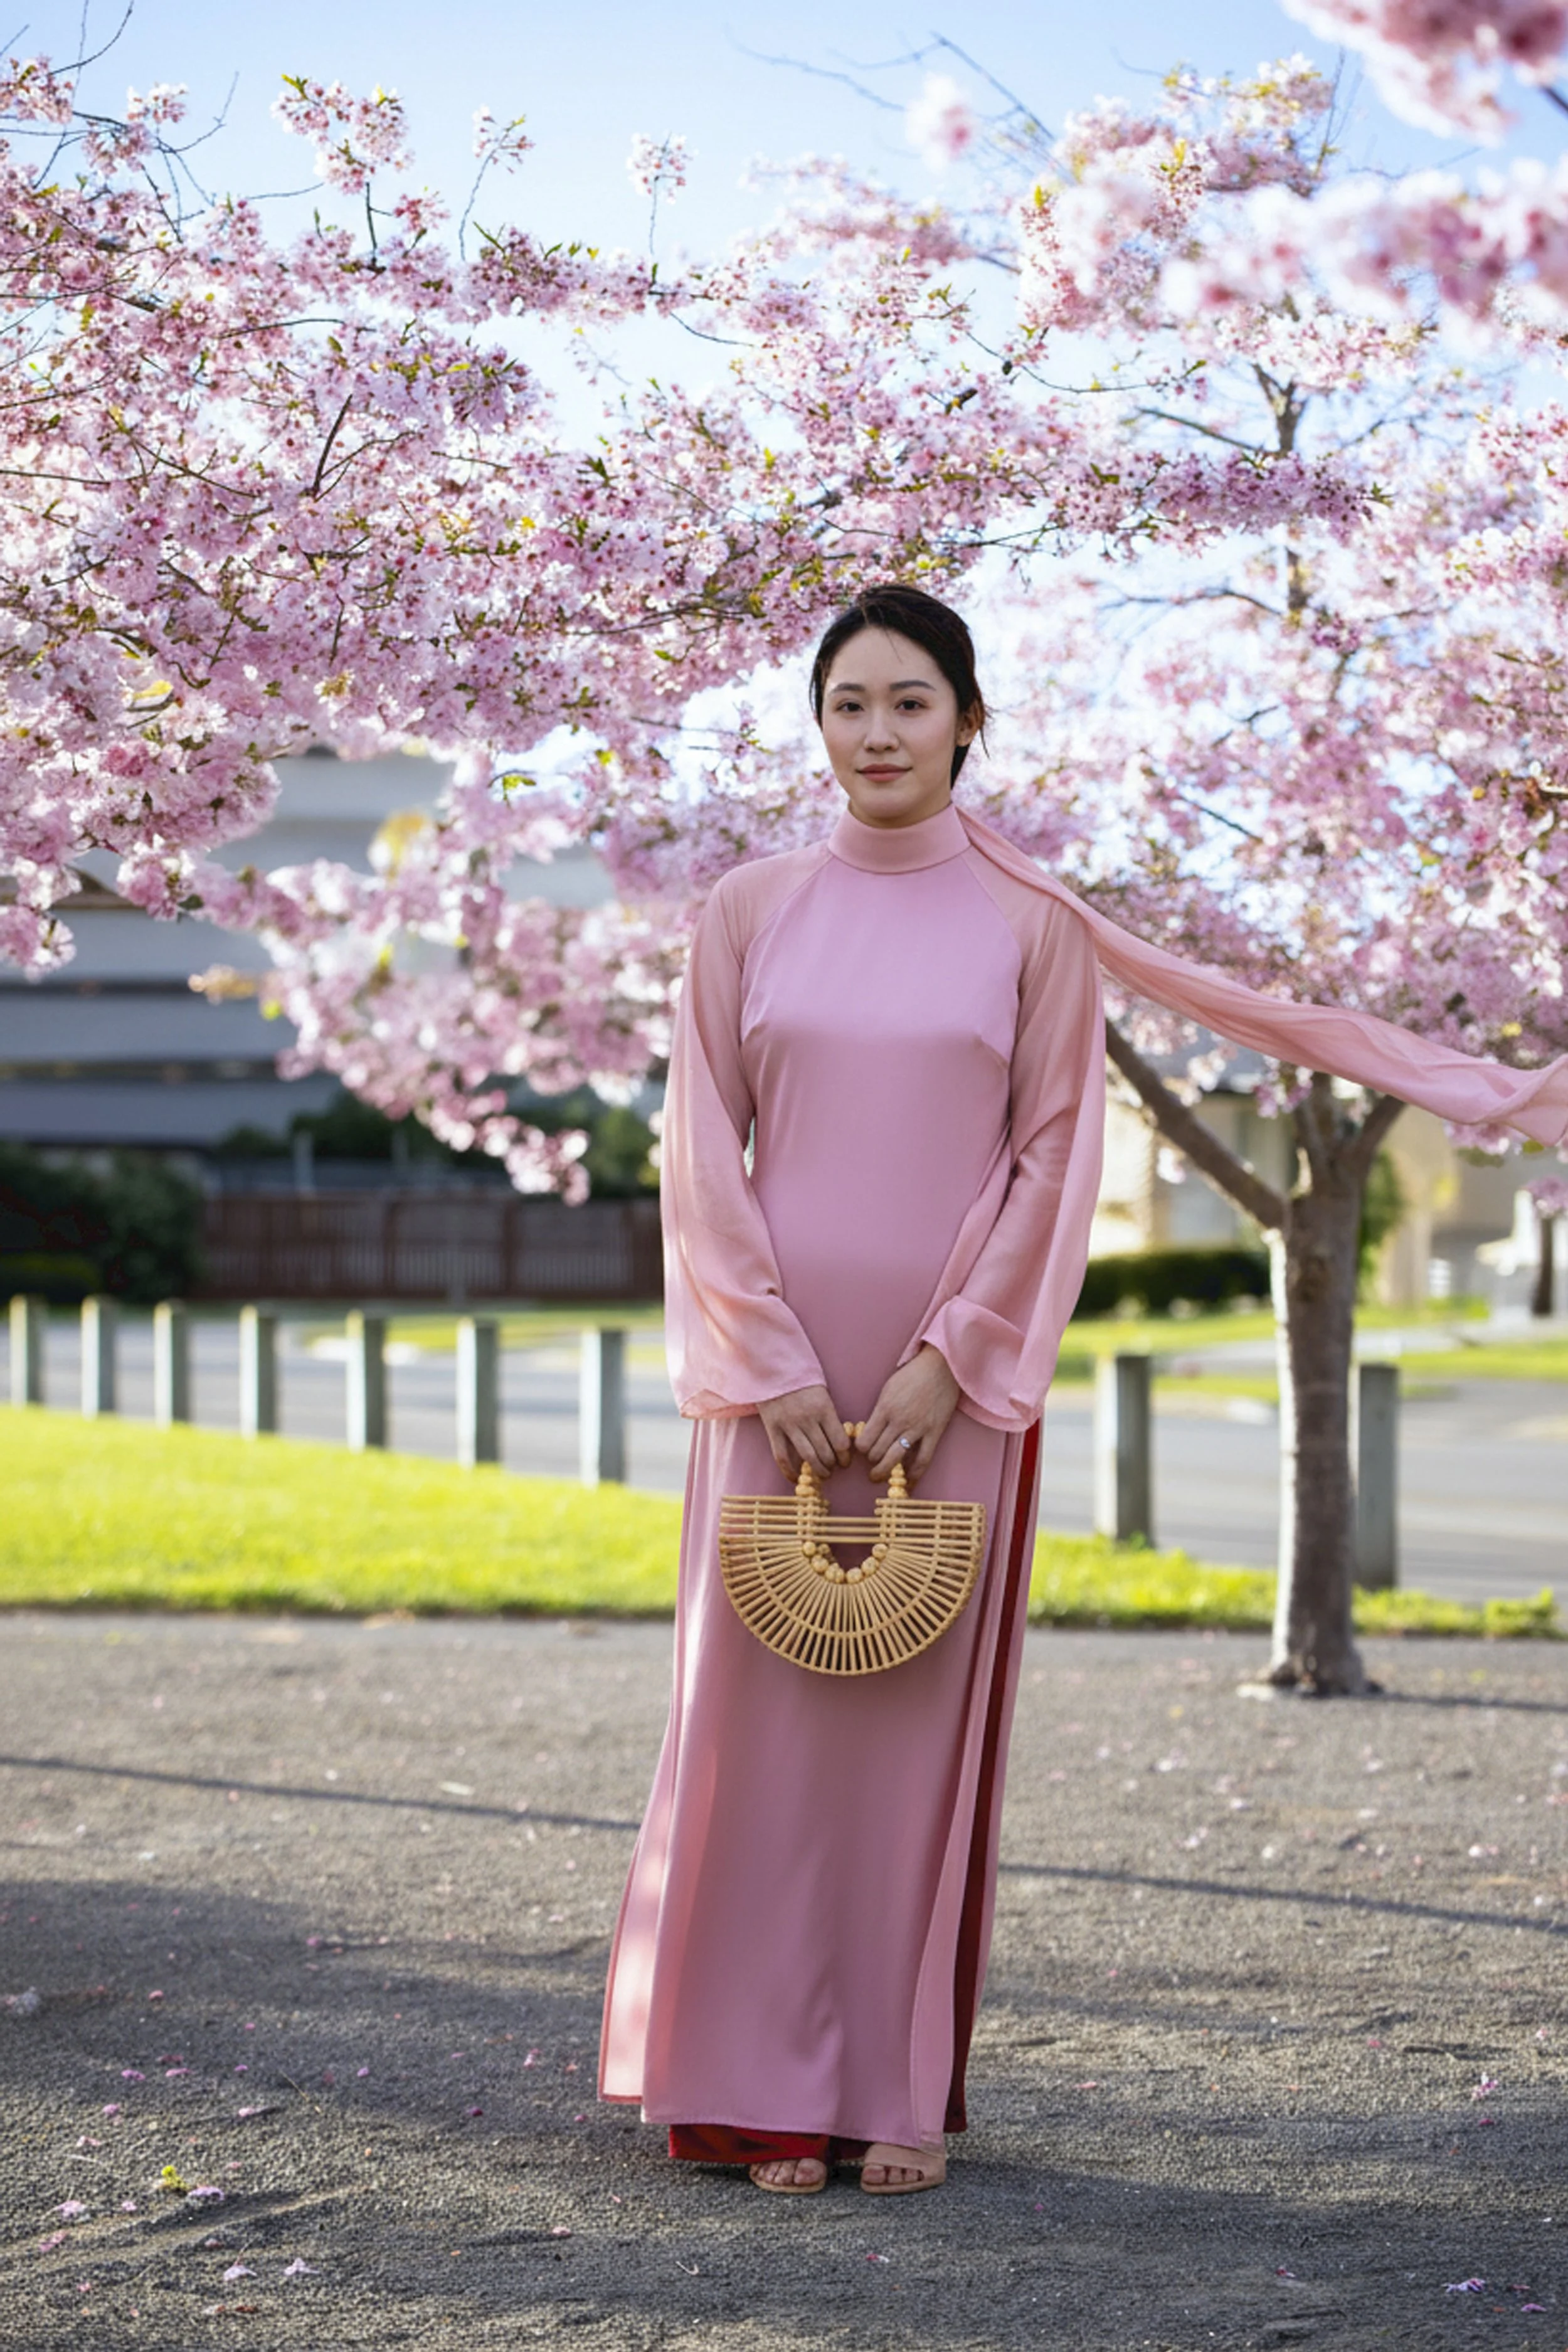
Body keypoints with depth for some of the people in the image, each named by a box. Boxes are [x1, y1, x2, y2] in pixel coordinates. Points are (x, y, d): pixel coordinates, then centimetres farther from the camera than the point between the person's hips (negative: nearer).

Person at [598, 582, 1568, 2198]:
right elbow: (702, 1153, 2)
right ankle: (761, 2087, 8)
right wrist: (773, 1371, -8)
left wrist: (949, 1364, -10)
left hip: (954, 1380, -1)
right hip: (775, 1375, 1)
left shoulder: (1031, 927, 3)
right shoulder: (748, 915, 5)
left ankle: (904, 2084, 11)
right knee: (764, 1705, 1)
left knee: (923, 1710, 2)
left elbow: (1055, 1160, 0)